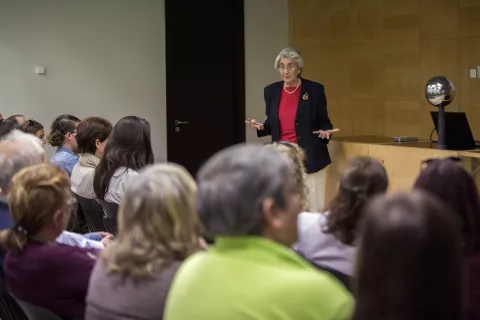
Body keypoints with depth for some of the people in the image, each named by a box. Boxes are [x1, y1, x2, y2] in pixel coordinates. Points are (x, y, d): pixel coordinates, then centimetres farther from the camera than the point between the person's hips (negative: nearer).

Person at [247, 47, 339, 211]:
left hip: (309, 157, -3)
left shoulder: (315, 89, -3)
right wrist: (260, 127, -6)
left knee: (312, 207, -4)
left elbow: (324, 122, 4)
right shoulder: (271, 90, 6)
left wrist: (325, 132, -18)